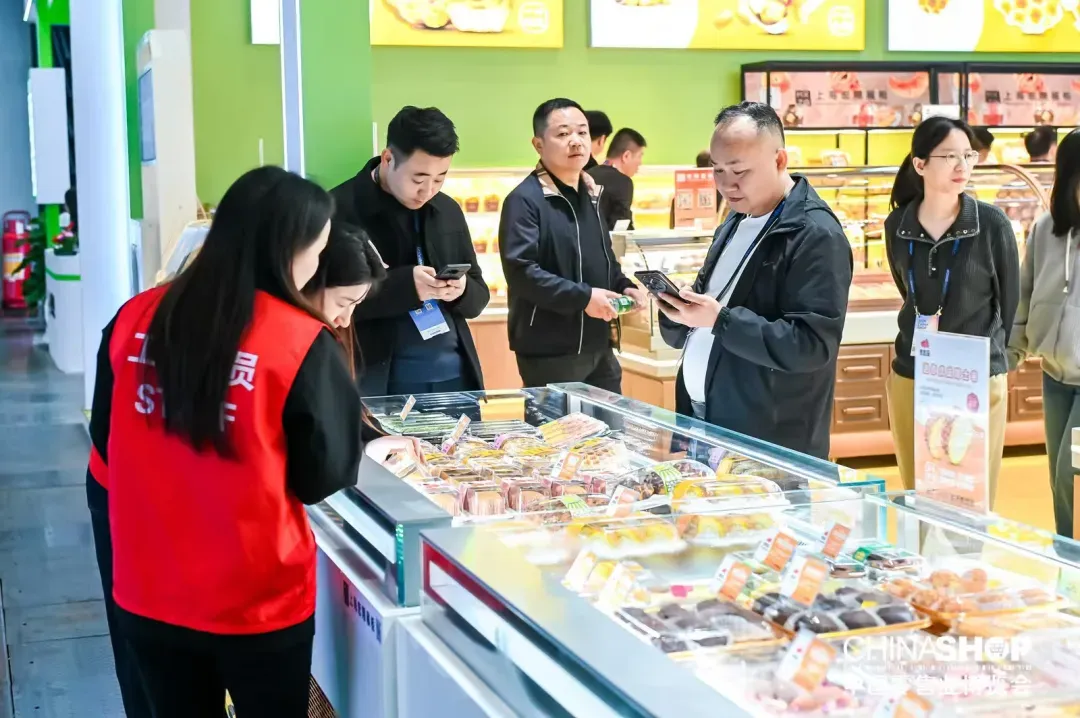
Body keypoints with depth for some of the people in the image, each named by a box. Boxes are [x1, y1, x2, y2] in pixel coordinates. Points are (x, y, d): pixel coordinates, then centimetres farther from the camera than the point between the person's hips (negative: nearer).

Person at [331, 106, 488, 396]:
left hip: (454, 376, 5)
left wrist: (461, 290, -8)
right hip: (378, 382, -5)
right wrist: (403, 285, -23)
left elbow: (479, 296, 15)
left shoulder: (448, 211, 11)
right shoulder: (341, 209, -7)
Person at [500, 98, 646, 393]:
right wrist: (582, 297, -24)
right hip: (549, 354, -8)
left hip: (598, 347, 8)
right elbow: (520, 271, -23)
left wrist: (623, 286, 6)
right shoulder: (525, 200, -13)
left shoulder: (592, 194, 15)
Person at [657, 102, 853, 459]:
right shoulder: (734, 224, 13)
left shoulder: (816, 236, -14)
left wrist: (721, 320, -26)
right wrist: (678, 309, -4)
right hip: (703, 422, 8)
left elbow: (813, 344, -23)